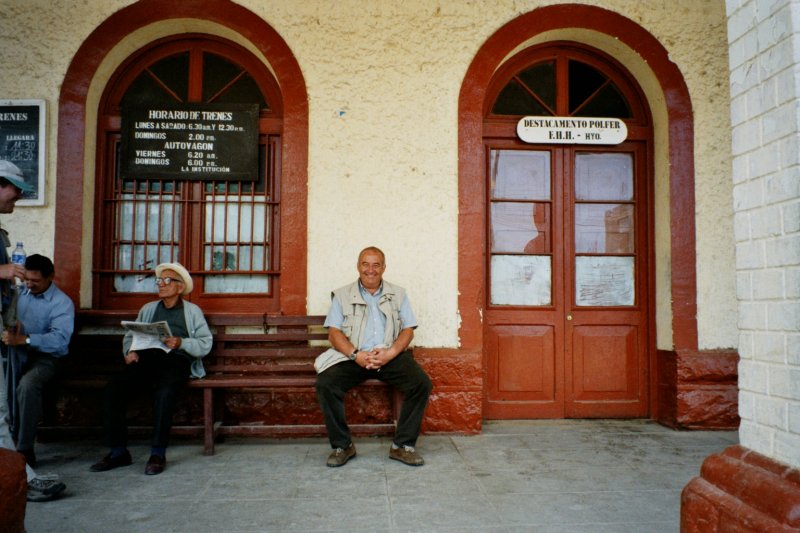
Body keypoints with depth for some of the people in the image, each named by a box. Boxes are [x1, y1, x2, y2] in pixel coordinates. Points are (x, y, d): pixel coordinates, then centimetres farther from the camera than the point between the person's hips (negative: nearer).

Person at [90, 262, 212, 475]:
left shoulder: (192, 311, 16)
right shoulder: (148, 308, 29)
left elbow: (205, 345, 6)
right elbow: (129, 336, 21)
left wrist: (181, 343, -11)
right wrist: (130, 351, -1)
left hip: (175, 360, -4)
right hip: (146, 358, 4)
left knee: (165, 392, -37)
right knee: (113, 387, -24)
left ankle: (158, 453, -26)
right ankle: (118, 451, -16)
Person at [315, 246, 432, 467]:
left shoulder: (398, 294, 15)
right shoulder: (342, 295, 11)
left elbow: (408, 330, 7)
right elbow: (334, 333, 2)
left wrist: (390, 353, -12)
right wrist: (356, 355, -15)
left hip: (391, 356, 1)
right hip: (354, 357, 0)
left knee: (422, 383, -24)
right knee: (325, 383, -27)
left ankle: (403, 445, -11)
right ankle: (342, 445, -10)